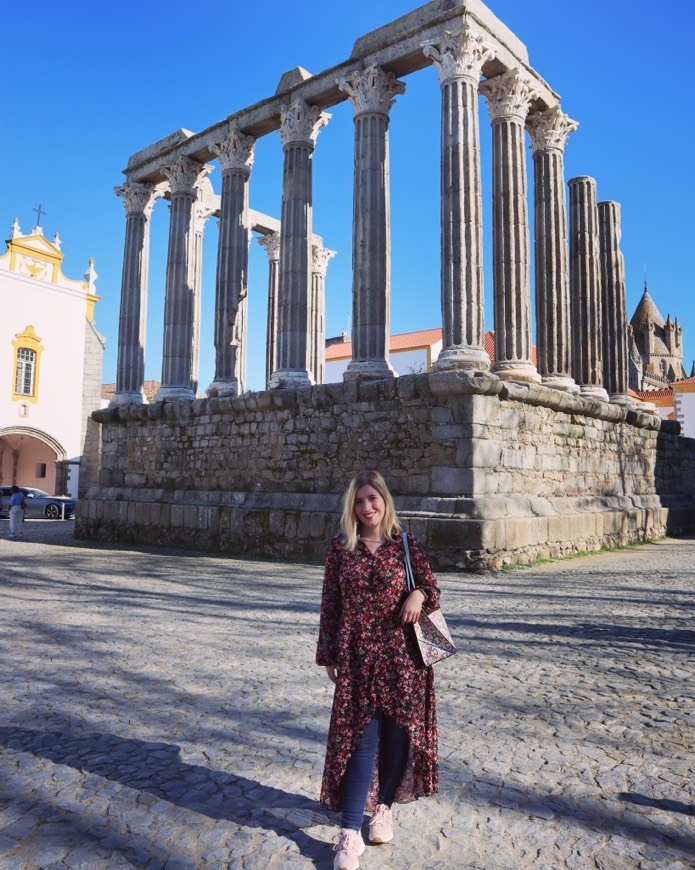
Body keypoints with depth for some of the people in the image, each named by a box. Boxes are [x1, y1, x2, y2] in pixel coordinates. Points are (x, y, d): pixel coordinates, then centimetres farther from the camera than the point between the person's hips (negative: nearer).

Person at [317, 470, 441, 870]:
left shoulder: (405, 544, -1)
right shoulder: (341, 547, 0)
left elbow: (432, 588, 6)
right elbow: (331, 602, 4)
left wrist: (419, 595, -18)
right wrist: (329, 655, 4)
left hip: (401, 654, 1)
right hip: (357, 655, -1)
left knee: (397, 734, 10)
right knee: (361, 737, -1)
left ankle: (384, 806, 34)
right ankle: (350, 834, 7)